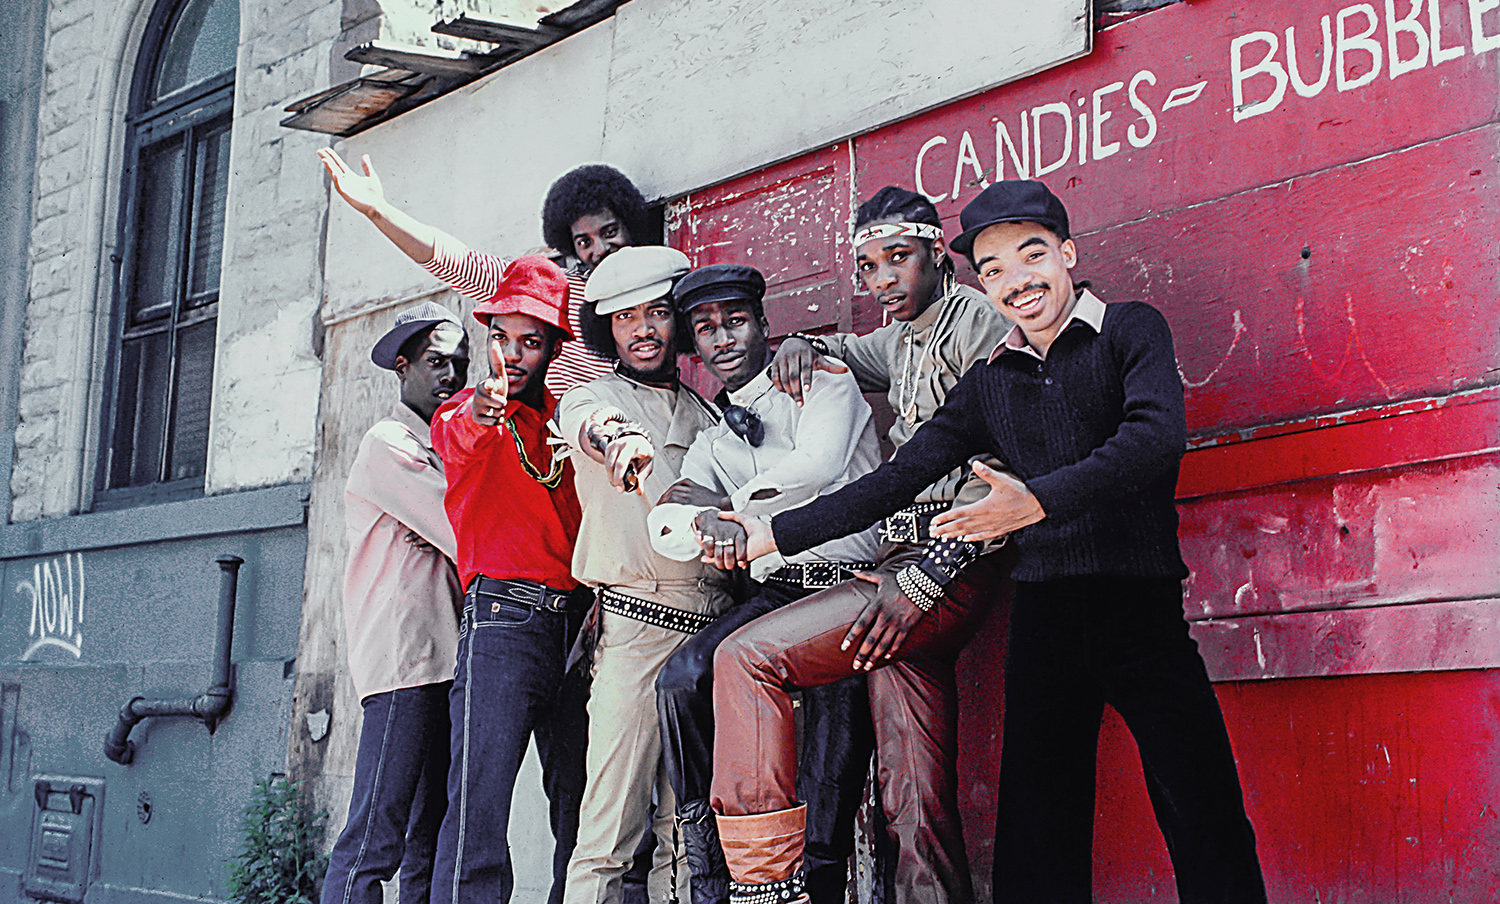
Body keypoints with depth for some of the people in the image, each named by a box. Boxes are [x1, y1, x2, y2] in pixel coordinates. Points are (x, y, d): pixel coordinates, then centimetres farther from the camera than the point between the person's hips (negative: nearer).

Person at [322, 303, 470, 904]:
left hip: (444, 661, 9)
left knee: (429, 842, 7)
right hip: (404, 657, -9)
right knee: (376, 837, -13)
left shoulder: (437, 448, 27)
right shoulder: (390, 443, -2)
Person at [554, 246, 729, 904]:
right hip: (637, 624, -5)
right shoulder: (591, 399, 5)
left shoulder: (708, 412, 22)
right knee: (610, 832, -10)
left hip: (712, 626, 5)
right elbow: (589, 425, -21)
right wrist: (617, 438, -45)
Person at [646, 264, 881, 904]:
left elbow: (819, 467, -10)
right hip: (776, 593, 4)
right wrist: (710, 525, -20)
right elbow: (665, 525, 4)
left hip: (852, 586, -4)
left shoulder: (823, 381, 11)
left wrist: (730, 504, 1)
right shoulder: (713, 443, 23)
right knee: (682, 678, -24)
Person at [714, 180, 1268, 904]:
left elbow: (1158, 436, -15)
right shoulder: (988, 384, 15)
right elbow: (898, 479, 17)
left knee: (1205, 825, -7)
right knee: (1034, 844, 3)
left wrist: (1035, 500, -26)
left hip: (1142, 605, -4)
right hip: (1043, 613, 4)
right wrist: (775, 534, 13)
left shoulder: (1130, 330, 3)